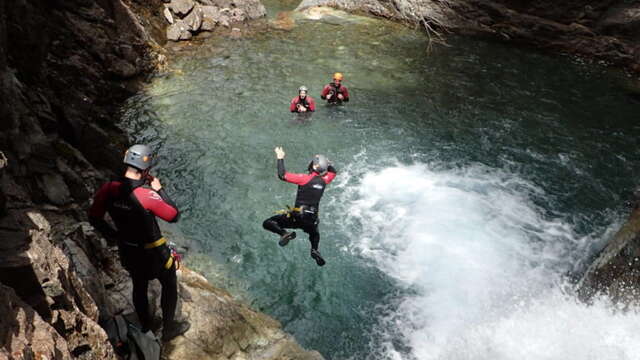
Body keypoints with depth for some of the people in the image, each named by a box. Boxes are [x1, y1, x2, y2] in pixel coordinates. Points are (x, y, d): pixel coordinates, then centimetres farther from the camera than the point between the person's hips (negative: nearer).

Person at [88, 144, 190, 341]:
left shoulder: (108, 189, -16)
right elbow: (174, 215, -20)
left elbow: (94, 218, -3)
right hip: (153, 253, -5)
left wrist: (114, 235, 10)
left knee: (139, 286, 29)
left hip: (127, 251, 6)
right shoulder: (147, 196, -34)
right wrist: (160, 190, -12)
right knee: (169, 285, 21)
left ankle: (145, 326, 51)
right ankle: (169, 328, 37)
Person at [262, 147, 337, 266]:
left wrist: (280, 158, -7)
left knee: (267, 223, 5)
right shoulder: (324, 180, 3)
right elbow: (333, 172, 26)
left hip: (297, 216, -5)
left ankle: (284, 233, -20)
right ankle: (315, 250, 8)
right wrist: (326, 162, 28)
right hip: (312, 219, 5)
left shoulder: (305, 178, -13)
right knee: (314, 234, 37)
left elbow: (282, 175, -17)